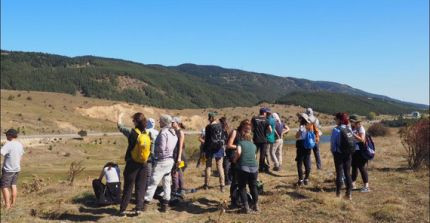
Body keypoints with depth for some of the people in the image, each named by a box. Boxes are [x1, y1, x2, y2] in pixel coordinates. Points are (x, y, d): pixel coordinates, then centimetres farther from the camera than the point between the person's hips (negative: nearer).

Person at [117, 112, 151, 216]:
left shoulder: (131, 132, -14)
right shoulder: (148, 134, -2)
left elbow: (120, 126, 1)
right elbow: (150, 150, 3)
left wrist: (120, 116, 18)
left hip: (132, 163, -3)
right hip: (144, 164, 3)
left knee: (128, 187, 7)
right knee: (141, 187, 12)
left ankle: (123, 209, 12)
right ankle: (139, 208, 13)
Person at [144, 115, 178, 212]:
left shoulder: (163, 132, -16)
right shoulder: (174, 133, 10)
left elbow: (161, 148, -20)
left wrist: (153, 149, -3)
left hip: (161, 161, -8)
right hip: (170, 160, 8)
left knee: (153, 183, -3)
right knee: (167, 183, 11)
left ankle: (145, 202, 1)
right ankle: (165, 204, 16)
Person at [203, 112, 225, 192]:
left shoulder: (208, 127, -12)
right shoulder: (220, 126, 0)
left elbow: (207, 139, -10)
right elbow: (223, 137, 5)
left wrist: (204, 149, -3)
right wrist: (222, 145, 14)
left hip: (210, 148, -3)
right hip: (219, 148, 3)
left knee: (208, 166, 10)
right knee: (220, 166, 8)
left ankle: (206, 185, 16)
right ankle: (222, 185, 5)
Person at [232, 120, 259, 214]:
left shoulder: (240, 142, 8)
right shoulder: (253, 145, 21)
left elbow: (238, 152, -11)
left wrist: (235, 159, 5)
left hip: (243, 168, -3)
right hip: (254, 168, 4)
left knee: (242, 187, 13)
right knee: (253, 186, 23)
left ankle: (246, 207, 9)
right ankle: (256, 205, 30)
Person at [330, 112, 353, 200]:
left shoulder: (336, 130, -14)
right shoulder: (349, 129, 2)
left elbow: (332, 143, -10)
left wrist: (333, 151, 6)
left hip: (339, 153, -4)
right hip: (348, 154, 4)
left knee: (339, 173, 4)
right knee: (347, 173, 10)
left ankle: (338, 194, 9)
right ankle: (348, 193, 14)